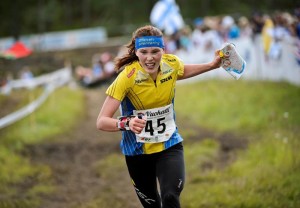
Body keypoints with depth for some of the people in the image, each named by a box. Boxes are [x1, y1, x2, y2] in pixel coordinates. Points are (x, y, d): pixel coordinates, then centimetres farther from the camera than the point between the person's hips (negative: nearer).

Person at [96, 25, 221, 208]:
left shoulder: (172, 63, -13)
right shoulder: (127, 77, -26)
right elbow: (101, 122, -28)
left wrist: (212, 65, 6)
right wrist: (127, 123, -46)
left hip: (170, 146, 2)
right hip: (137, 151, -2)